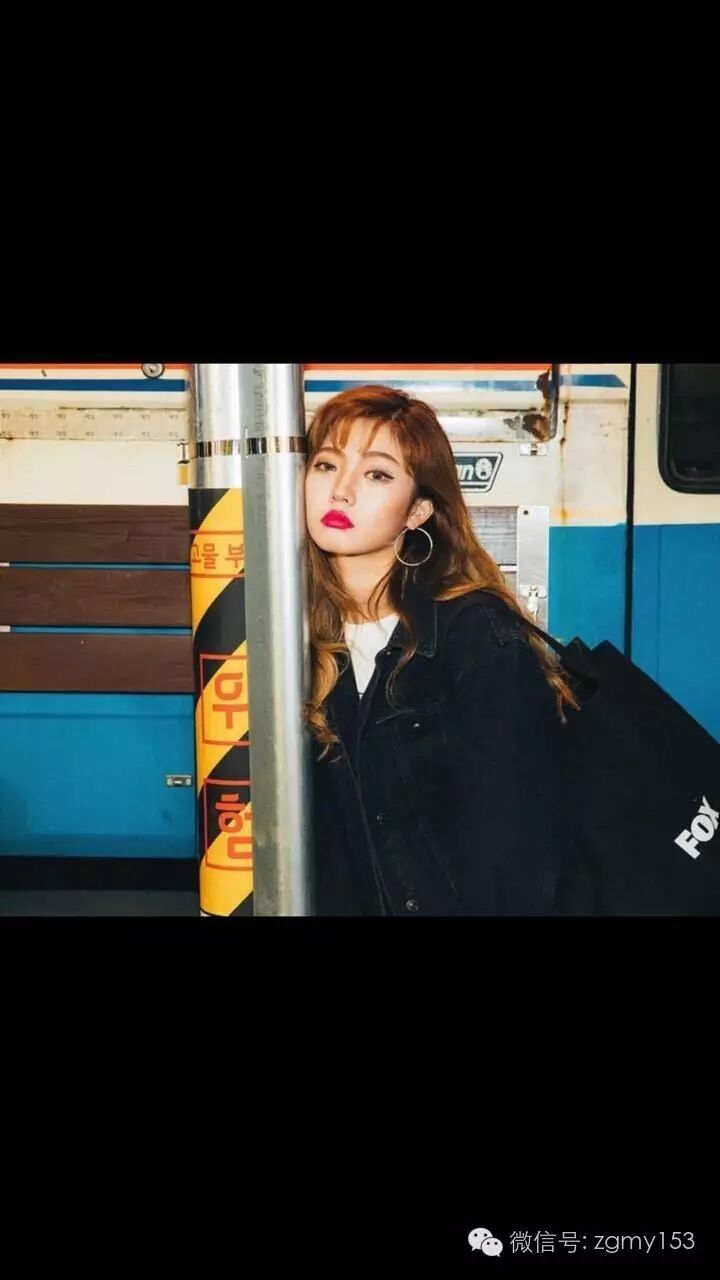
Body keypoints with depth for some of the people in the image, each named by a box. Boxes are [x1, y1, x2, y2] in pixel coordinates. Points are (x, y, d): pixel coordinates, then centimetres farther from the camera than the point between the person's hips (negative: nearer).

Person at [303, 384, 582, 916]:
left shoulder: (481, 637, -13)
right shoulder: (296, 635, 0)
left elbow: (510, 843, -14)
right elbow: (316, 835, 4)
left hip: (463, 901, -3)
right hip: (353, 900, 3)